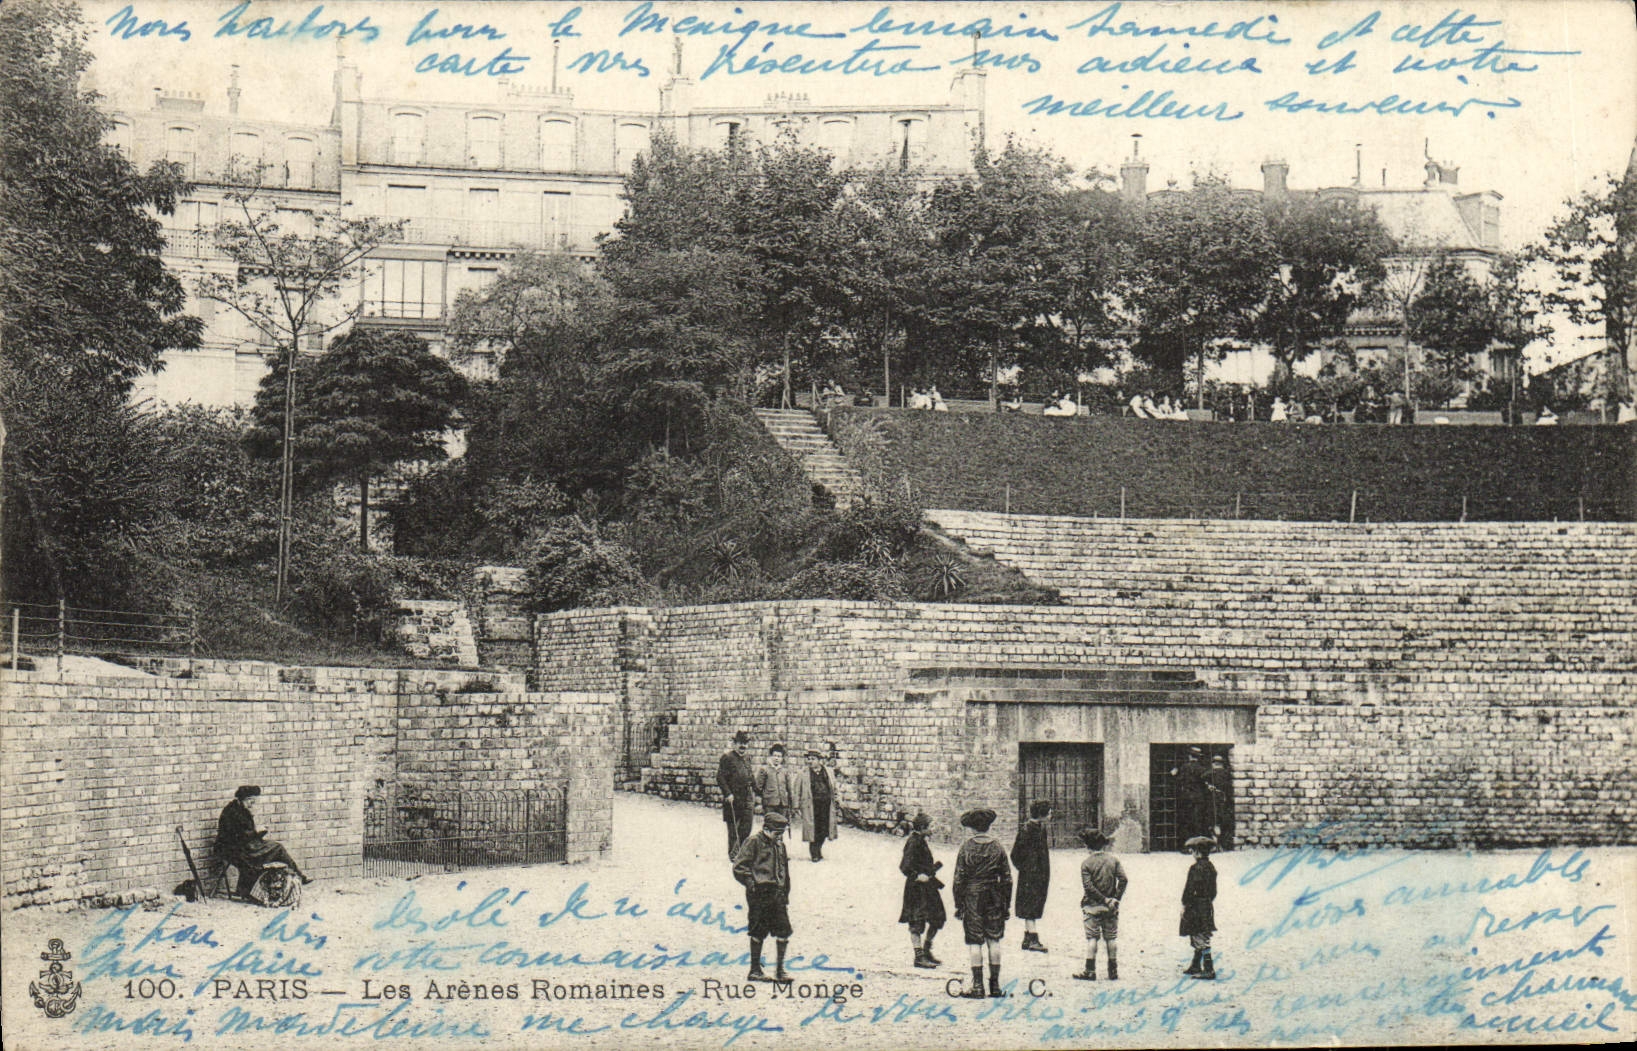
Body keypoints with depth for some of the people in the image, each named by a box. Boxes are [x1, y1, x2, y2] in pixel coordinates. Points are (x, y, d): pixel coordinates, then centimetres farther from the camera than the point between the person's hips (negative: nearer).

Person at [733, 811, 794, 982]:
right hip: (759, 895, -6)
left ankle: (780, 970, 9)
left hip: (777, 895, 6)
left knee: (784, 930, -2)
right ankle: (755, 970, 12)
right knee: (758, 932, 0)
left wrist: (785, 896, 20)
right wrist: (752, 883, -14)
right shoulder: (753, 843, -4)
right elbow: (739, 867, -7)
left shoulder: (780, 845, 17)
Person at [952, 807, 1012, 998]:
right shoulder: (998, 848, 1)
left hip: (972, 897, -3)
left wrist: (958, 905, 0)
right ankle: (995, 985, 12)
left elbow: (959, 879, -7)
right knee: (994, 940, 10)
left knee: (974, 943, 0)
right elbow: (1007, 879, 4)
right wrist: (1006, 904, 11)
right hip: (994, 898, 3)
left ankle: (977, 986, 0)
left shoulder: (966, 848, -7)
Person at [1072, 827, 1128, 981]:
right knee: (1110, 938, 9)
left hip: (1093, 905, -2)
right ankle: (1113, 972, 13)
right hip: (1110, 907, 2)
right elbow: (1123, 879, -10)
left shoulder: (1086, 863, -6)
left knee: (1092, 938, 1)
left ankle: (1090, 971, -2)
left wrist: (1105, 899, -10)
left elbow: (1088, 886, -15)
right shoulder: (1113, 860, 0)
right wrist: (1115, 898, -6)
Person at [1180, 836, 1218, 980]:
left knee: (1200, 940, -6)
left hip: (1196, 907, -9)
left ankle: (1209, 971, -7)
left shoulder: (1196, 868, -17)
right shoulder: (1211, 867, 9)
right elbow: (1213, 890, 15)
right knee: (1200, 939, 18)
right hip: (1208, 906, 9)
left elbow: (1190, 889, -18)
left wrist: (1184, 904, -10)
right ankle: (1196, 967, 28)